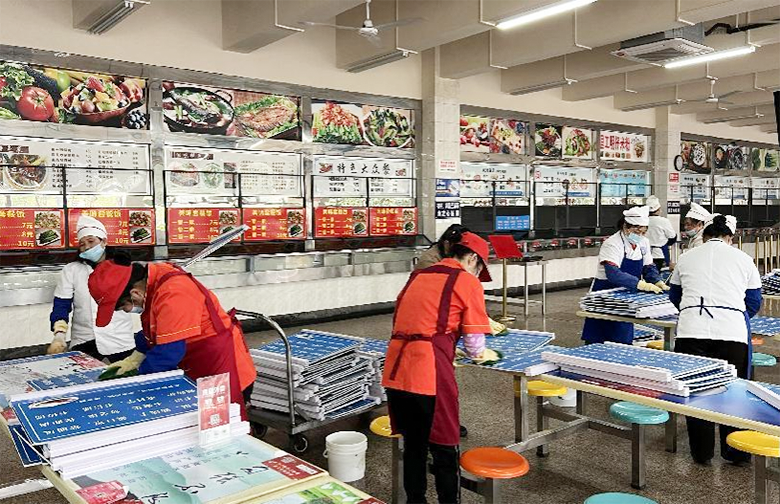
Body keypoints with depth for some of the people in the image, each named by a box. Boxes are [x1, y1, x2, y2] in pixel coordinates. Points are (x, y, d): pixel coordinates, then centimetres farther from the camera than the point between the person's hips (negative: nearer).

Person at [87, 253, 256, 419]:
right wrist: (134, 359, 8)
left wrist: (139, 377, -10)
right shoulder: (150, 279, -1)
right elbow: (152, 332, 17)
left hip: (223, 369, -9)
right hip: (196, 370, 9)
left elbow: (169, 351, -25)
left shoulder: (172, 294, -29)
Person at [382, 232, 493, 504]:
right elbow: (474, 342, 1)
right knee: (445, 451, 9)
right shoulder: (468, 281, 1)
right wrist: (479, 354, 22)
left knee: (413, 444, 20)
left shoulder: (417, 276, 18)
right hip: (429, 376, -6)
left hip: (395, 372, 7)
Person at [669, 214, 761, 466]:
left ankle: (702, 452, 21)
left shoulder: (686, 258, 14)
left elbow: (674, 296, 24)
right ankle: (735, 451, 24)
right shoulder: (743, 259, 12)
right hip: (732, 331, 0)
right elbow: (754, 301, 17)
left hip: (692, 329, 0)